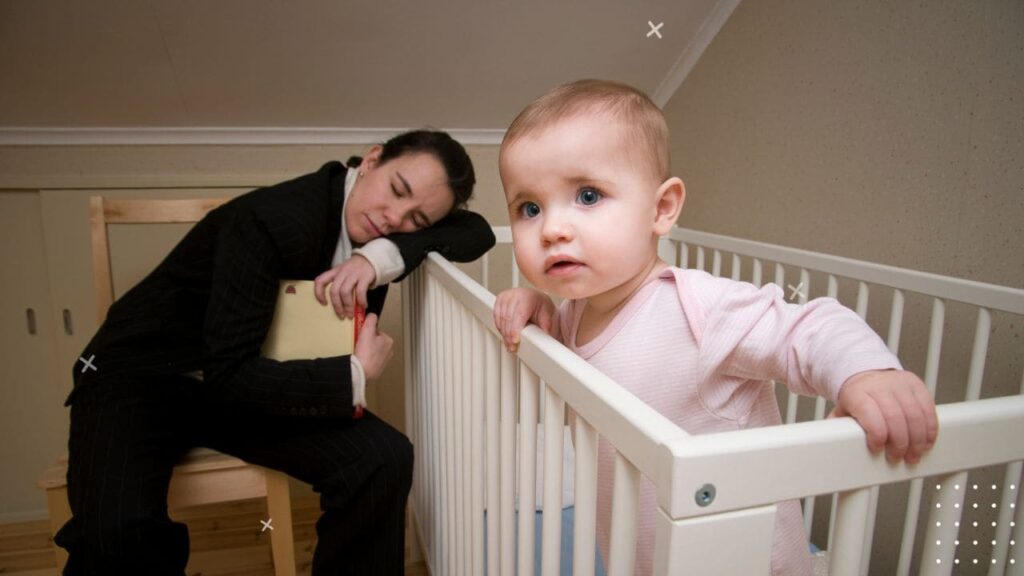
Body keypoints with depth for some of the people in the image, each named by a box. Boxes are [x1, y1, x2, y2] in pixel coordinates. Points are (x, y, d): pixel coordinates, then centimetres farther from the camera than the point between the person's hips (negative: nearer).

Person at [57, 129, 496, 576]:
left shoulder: (374, 230, -9)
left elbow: (478, 233, -12)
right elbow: (229, 376, -29)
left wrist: (386, 254, -25)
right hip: (143, 376, -4)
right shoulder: (270, 221, -28)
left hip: (251, 381, 5)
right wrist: (356, 376, -24)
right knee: (118, 531, -34)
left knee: (383, 459, -19)